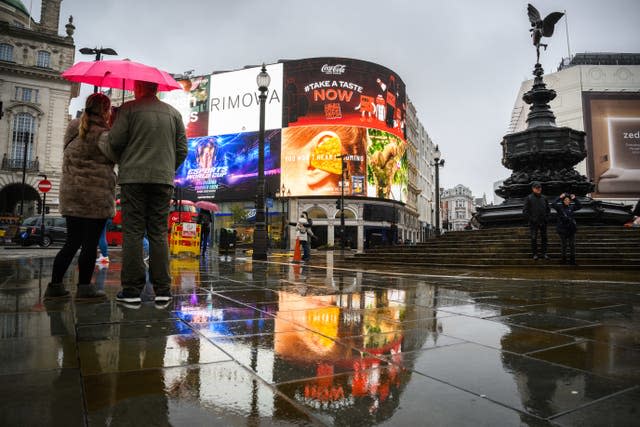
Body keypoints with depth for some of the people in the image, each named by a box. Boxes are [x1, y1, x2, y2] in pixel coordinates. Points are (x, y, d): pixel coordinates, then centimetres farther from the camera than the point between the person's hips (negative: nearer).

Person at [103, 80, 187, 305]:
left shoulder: (129, 108, 2)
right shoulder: (173, 113, 13)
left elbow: (114, 142, -3)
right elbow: (182, 149, 9)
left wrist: (120, 160, 17)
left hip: (133, 178, -3)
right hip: (164, 180, 3)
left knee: (133, 233, 0)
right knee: (159, 234, 5)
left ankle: (132, 289, 1)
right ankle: (162, 290, 4)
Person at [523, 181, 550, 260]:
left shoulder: (544, 198, 6)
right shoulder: (529, 198, -7)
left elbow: (548, 208, 19)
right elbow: (525, 210, -8)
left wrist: (546, 217, 6)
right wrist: (530, 219, -12)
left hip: (543, 222, 4)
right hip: (533, 223, -4)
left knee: (544, 238, 8)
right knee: (534, 238, 0)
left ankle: (544, 253, 19)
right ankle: (534, 254, 10)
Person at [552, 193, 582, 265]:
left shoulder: (571, 207, 4)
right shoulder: (559, 207, -6)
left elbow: (580, 206, -2)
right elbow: (553, 205, -23)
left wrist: (575, 199, -9)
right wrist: (559, 198, -24)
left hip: (571, 229, 3)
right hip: (562, 229, -3)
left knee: (572, 245, 5)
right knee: (564, 245, 8)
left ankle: (572, 259, 13)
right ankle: (564, 259, 21)